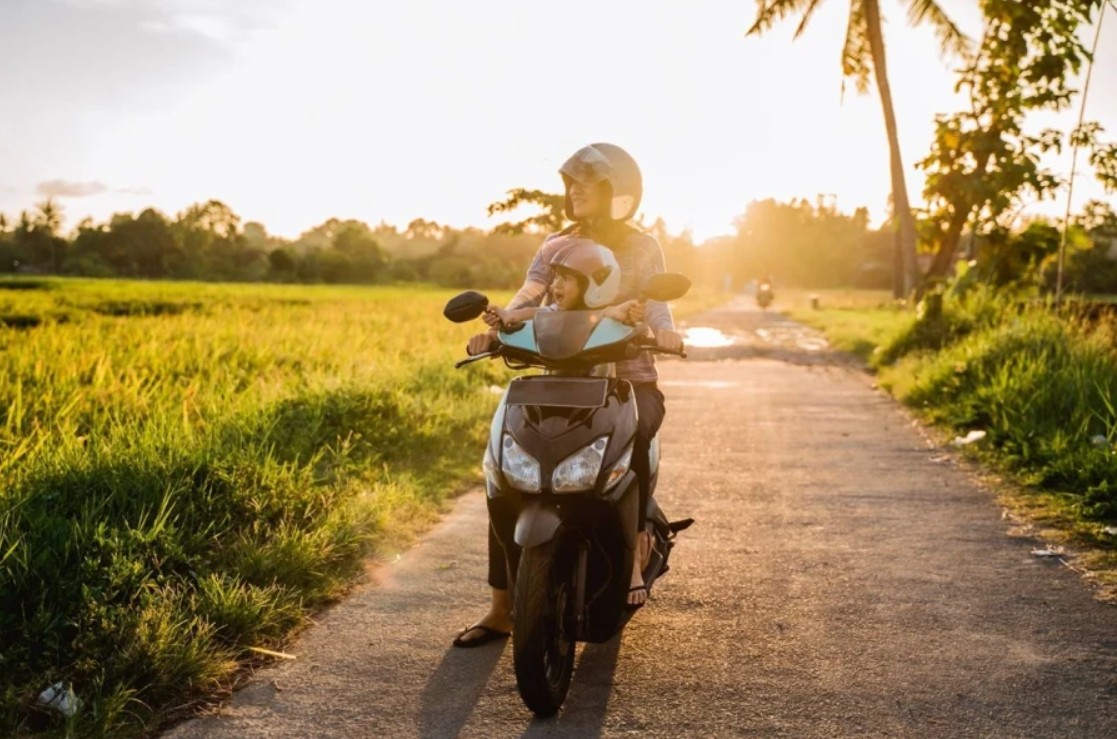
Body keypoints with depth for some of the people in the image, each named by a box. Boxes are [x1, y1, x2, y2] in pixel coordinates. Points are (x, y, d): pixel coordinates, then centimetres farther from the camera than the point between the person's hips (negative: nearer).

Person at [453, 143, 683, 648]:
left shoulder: (642, 249, 5)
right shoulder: (556, 248, 12)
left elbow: (656, 301, -12)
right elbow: (527, 300, -3)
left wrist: (663, 331, -36)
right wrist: (495, 330, -25)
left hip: (630, 382, -3)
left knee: (630, 433, -39)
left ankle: (637, 545, -16)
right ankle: (501, 608, -10)